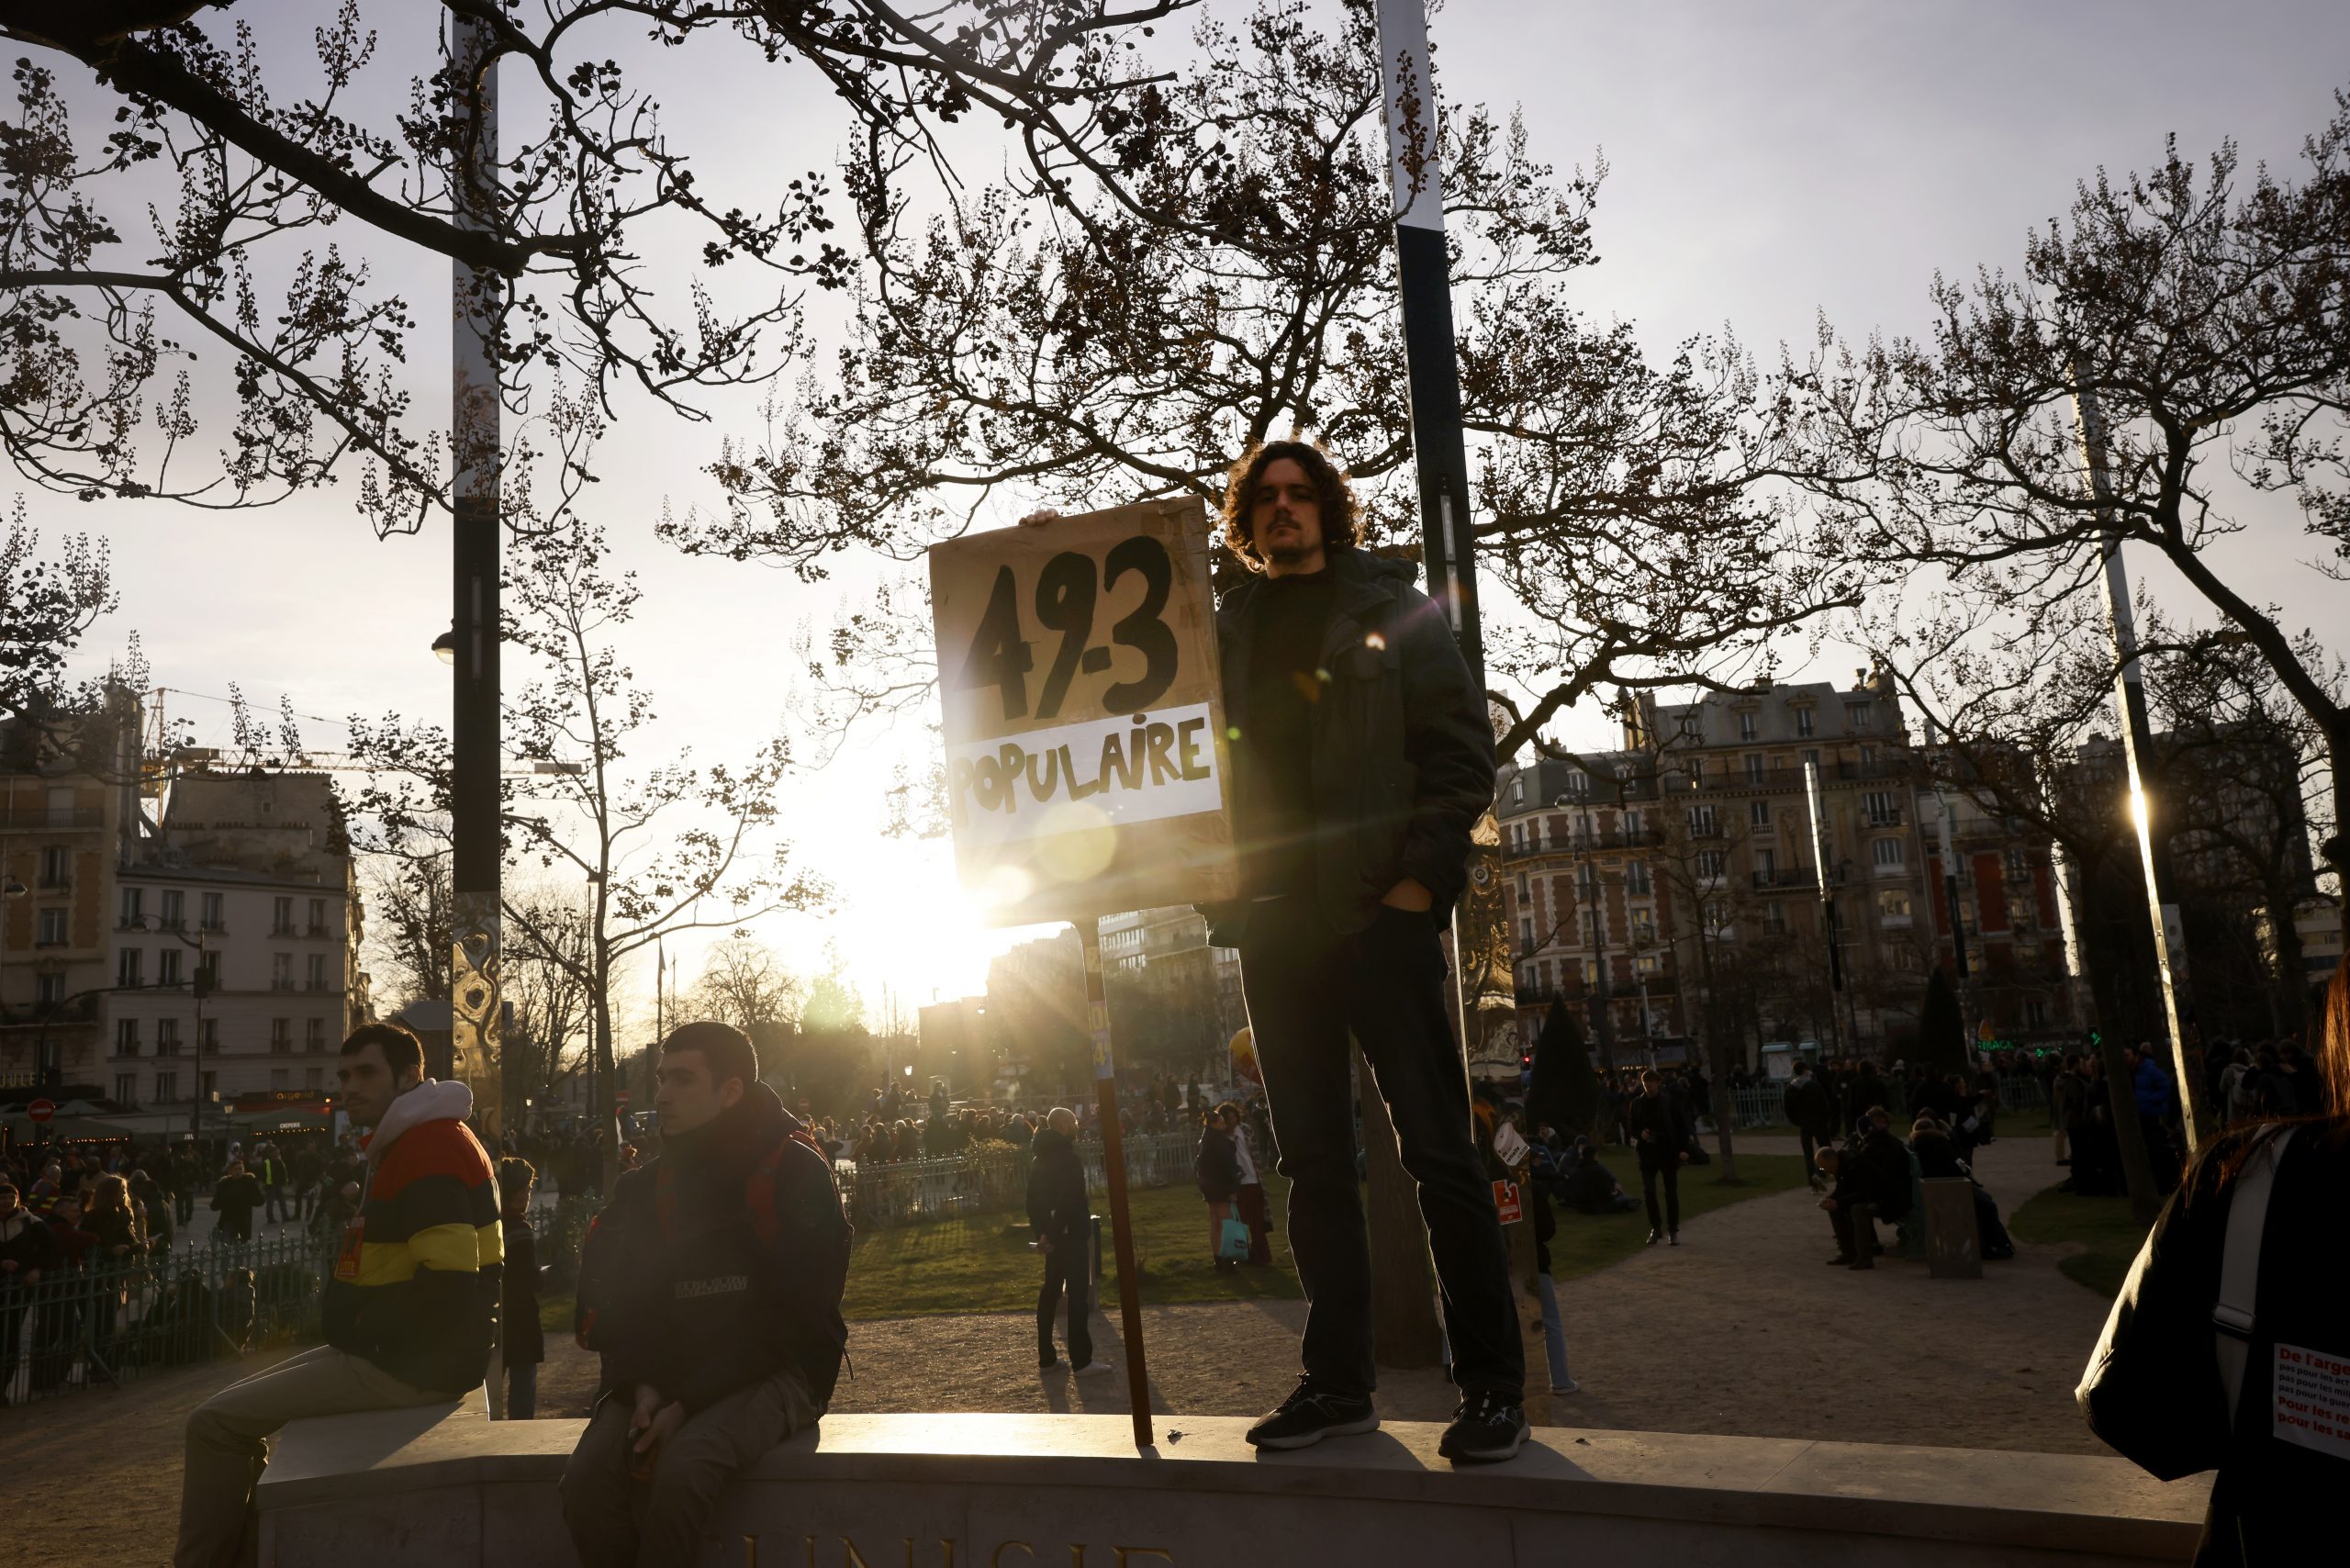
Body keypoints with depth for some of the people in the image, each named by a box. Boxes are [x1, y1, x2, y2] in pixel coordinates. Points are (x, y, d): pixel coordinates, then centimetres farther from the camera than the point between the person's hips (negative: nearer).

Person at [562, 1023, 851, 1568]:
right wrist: (642, 1388, -11)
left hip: (772, 1374, -5)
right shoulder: (643, 1186, 11)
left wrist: (688, 1404, -17)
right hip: (660, 1375, 5)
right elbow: (611, 1306, 10)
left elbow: (791, 1319, -12)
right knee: (586, 1476, -22)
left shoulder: (796, 1174, -6)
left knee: (682, 1468, -33)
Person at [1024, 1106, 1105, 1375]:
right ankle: (1081, 1359, -7)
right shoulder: (1066, 1156, -16)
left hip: (1051, 1234, 9)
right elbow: (1068, 1200, -23)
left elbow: (1034, 1197, 15)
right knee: (1078, 1294, -6)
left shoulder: (1040, 1156, 13)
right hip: (1070, 1233, -9)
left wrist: (1041, 1231, 13)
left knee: (1051, 1291, 15)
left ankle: (1046, 1355, 19)